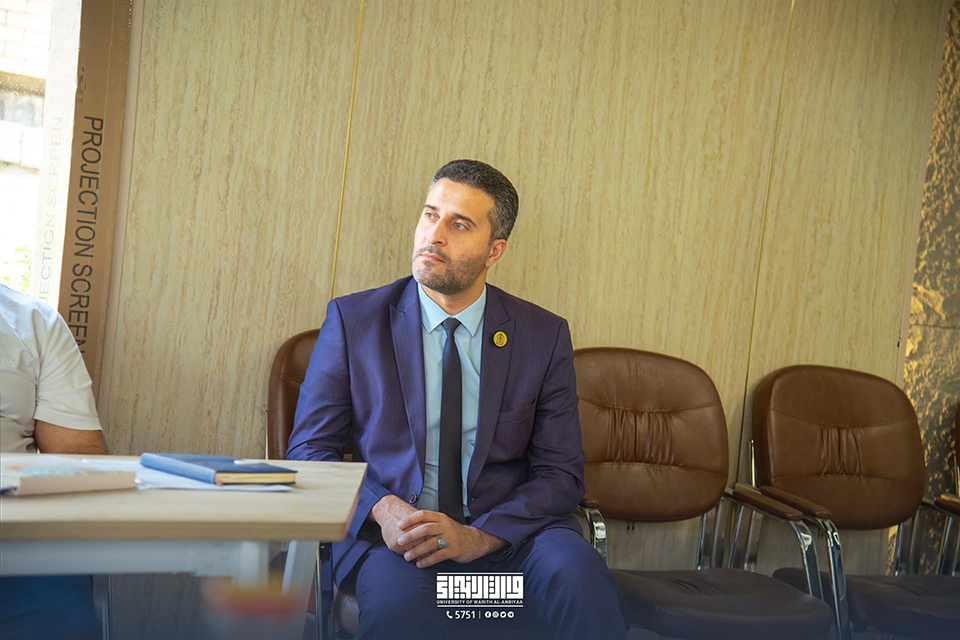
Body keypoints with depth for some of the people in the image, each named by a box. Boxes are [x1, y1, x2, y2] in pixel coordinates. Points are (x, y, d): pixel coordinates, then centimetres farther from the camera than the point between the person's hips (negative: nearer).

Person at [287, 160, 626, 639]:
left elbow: (560, 473, 4)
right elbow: (308, 450, 5)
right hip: (392, 537, -1)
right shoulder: (353, 320, 5)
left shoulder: (544, 336, 6)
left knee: (579, 577, -31)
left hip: (505, 535, 2)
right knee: (398, 600, -36)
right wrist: (382, 509, -15)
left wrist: (478, 536, -14)